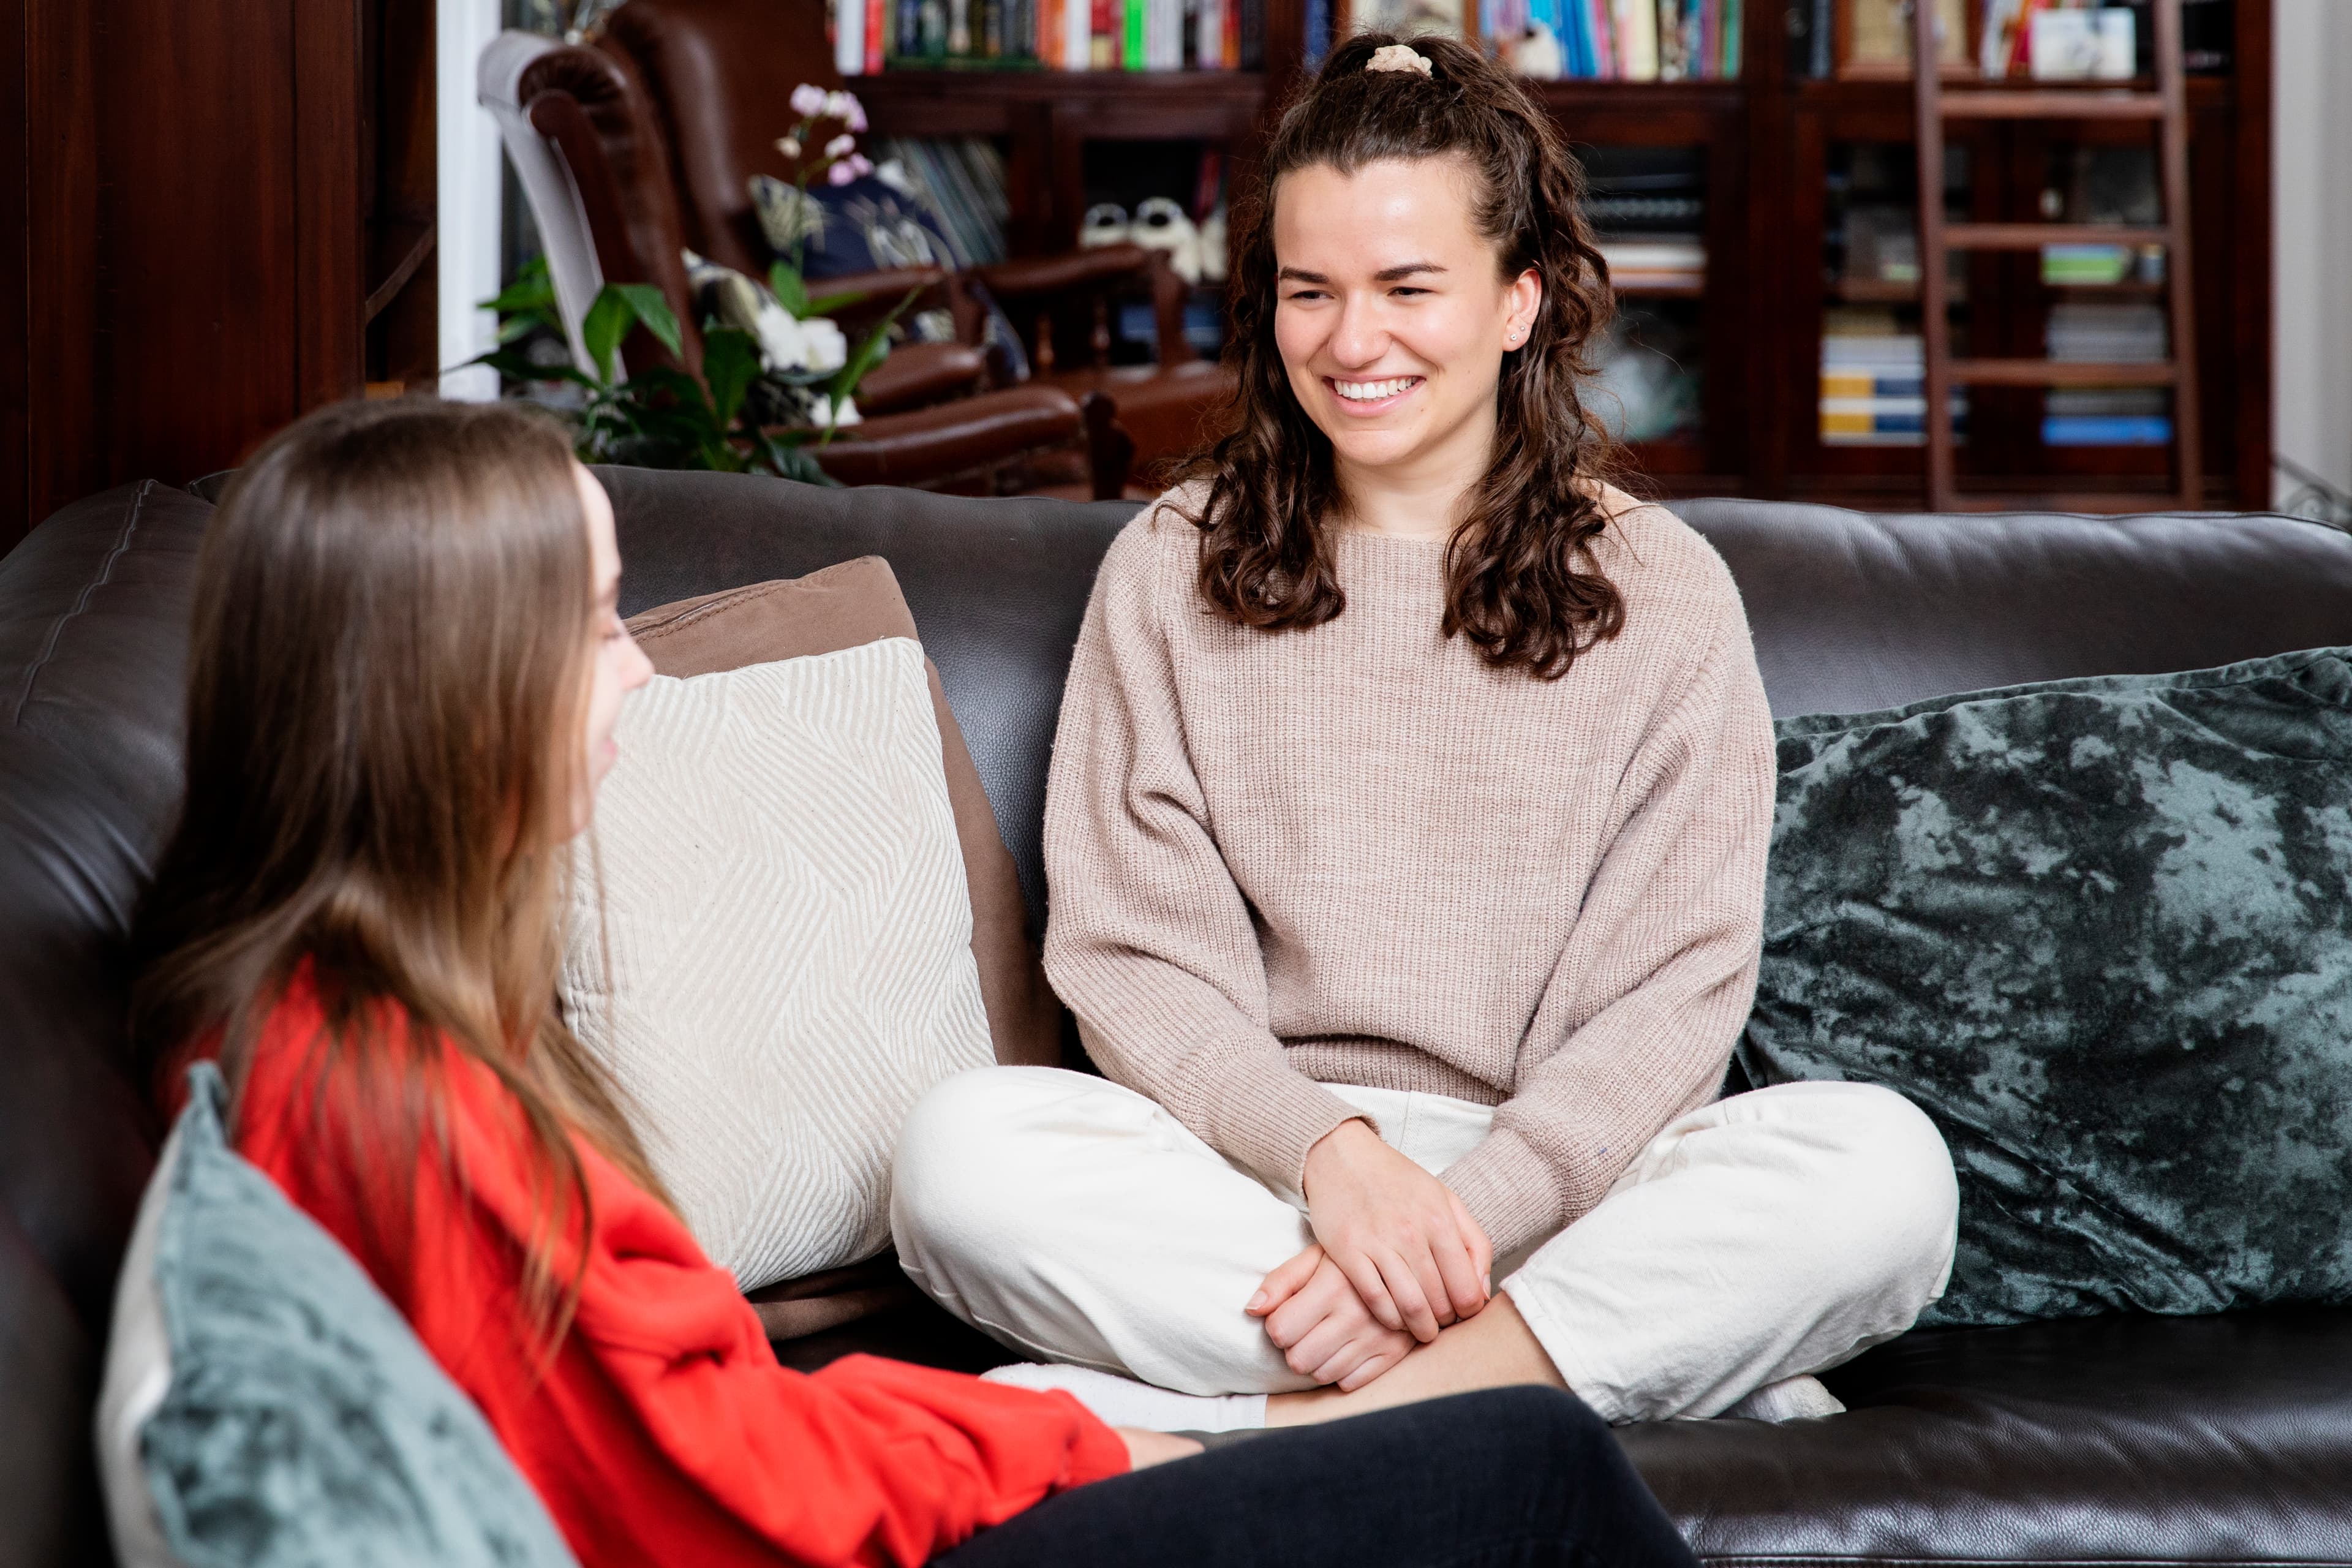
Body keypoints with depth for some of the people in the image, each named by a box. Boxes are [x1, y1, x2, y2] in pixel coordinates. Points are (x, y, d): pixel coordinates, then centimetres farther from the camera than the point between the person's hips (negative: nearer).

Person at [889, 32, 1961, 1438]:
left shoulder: (1664, 598, 5)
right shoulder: (1169, 576, 9)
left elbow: (1671, 998, -2)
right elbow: (1133, 960, 1)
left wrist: (1465, 1215, -19)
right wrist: (1332, 1153, -19)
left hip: (1557, 1179, -1)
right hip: (1254, 1158, 1)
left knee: (1887, 1167, -28)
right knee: (961, 1149, -29)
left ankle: (1314, 1432, -28)